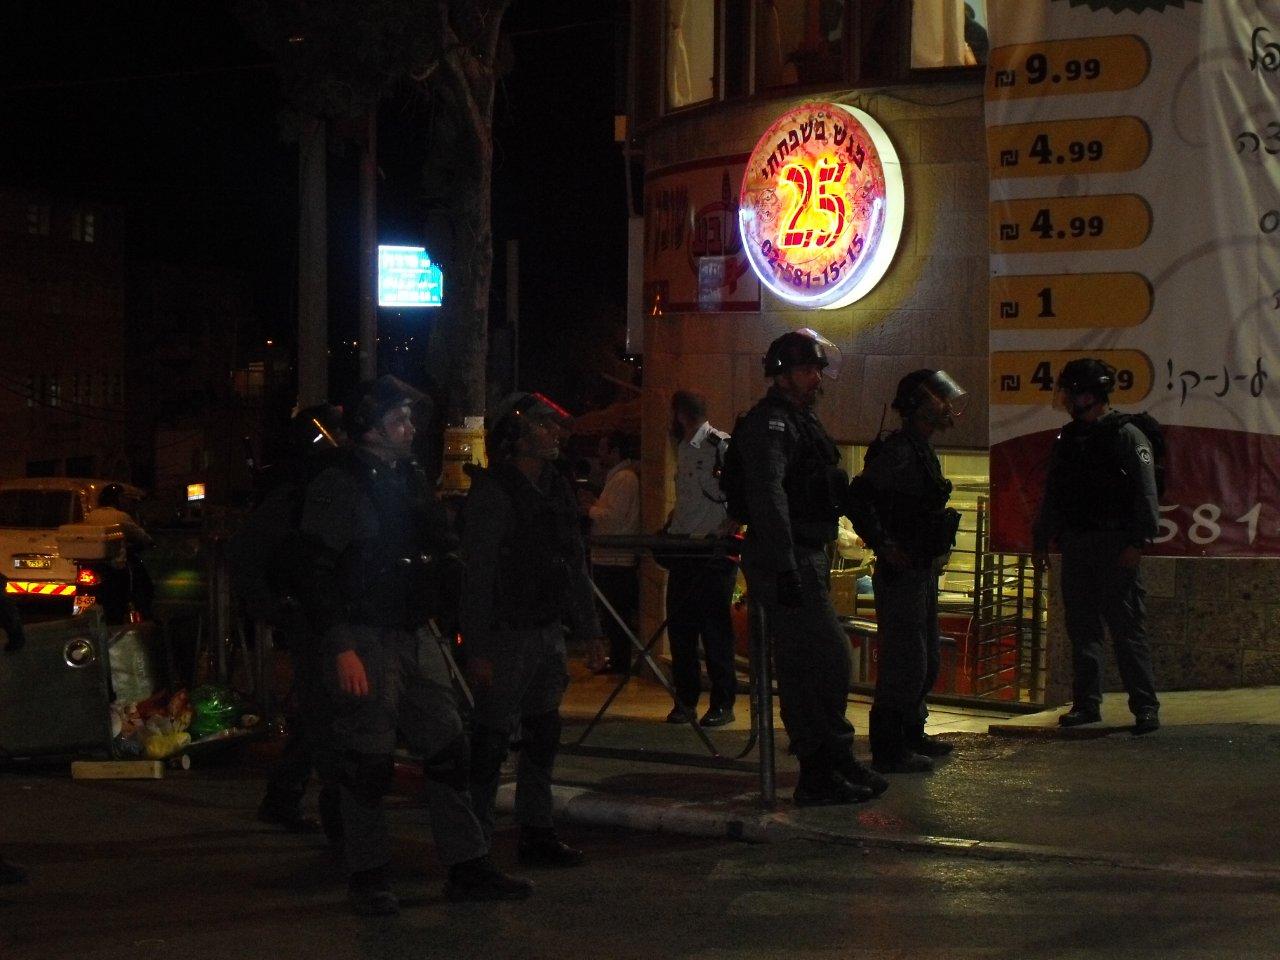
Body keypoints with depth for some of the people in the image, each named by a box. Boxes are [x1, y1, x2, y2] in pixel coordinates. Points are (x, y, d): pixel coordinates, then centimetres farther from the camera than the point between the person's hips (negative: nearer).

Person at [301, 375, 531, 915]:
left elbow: (441, 555, 20)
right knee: (367, 763, -2)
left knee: (448, 752, 7)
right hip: (365, 642, -7)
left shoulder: (412, 482, 14)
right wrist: (342, 649, -19)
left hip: (415, 638, 7)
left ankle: (468, 869, 14)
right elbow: (322, 577, -14)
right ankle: (367, 878, 9)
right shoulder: (337, 488, -9)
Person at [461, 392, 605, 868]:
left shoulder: (557, 489, 12)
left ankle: (536, 833, 22)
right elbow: (476, 575, -16)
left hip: (548, 631, 8)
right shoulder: (493, 492, -13)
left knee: (543, 733, 13)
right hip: (506, 634, -8)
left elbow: (575, 564, 19)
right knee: (492, 738, -4)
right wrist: (477, 649, -19)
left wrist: (587, 628, 16)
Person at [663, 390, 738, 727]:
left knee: (715, 629, -4)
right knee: (679, 626, 7)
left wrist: (733, 525, -20)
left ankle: (723, 704, 2)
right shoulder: (683, 449, 16)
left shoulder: (722, 446, -11)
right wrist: (671, 525, 13)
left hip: (715, 552, -8)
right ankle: (685, 700, 14)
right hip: (683, 549, 8)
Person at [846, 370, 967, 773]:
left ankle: (912, 734, 30)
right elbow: (857, 498, -26)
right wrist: (885, 546, -24)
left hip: (923, 570, 11)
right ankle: (888, 750, -2)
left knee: (927, 658, 18)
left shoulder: (923, 451, 16)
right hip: (901, 572, -11)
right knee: (905, 660, -8)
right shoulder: (897, 450, -17)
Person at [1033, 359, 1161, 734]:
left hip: (1114, 546, -7)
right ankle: (1086, 704, 15)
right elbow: (1052, 496, 22)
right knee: (1082, 628, 8)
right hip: (1075, 545, 7)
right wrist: (1041, 541, 18)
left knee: (1127, 629, -6)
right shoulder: (1067, 439, 17)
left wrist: (1137, 542, -16)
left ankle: (1145, 707, -2)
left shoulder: (1126, 436, -4)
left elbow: (1145, 493, -9)